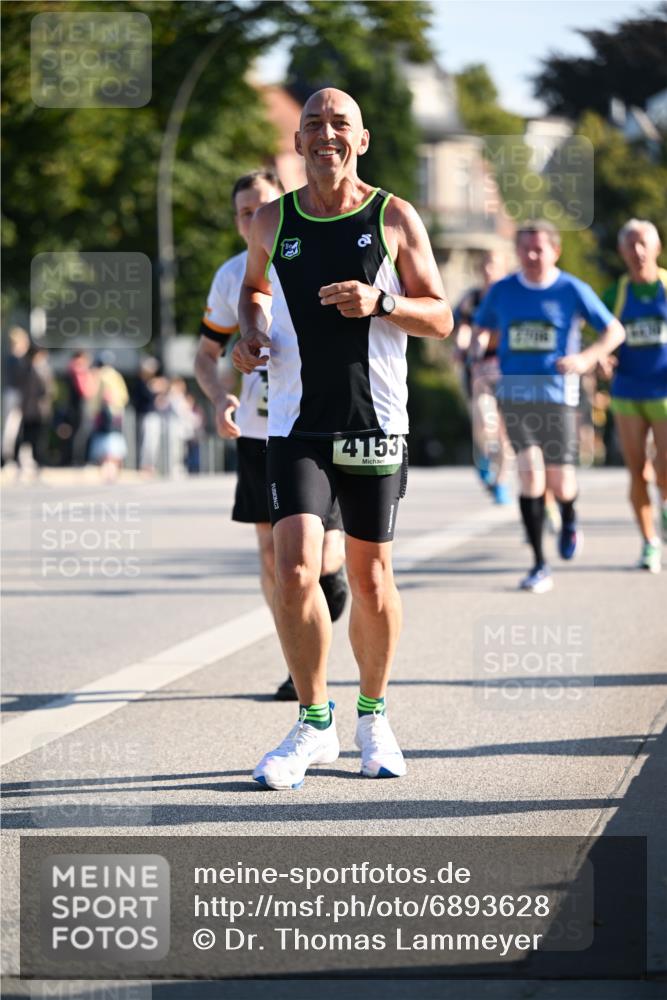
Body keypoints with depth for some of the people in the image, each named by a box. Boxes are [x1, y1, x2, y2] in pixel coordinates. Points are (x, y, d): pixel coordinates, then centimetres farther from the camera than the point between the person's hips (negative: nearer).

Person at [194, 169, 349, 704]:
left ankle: (334, 566, 26)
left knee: (321, 557, -12)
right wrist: (221, 399, -8)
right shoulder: (232, 277, 4)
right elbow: (207, 353, 13)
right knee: (272, 555, 2)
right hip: (258, 432, 3)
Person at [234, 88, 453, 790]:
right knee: (294, 569, -13)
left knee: (369, 575, 7)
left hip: (374, 423, -1)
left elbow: (440, 317, 0)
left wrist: (380, 303, -18)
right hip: (295, 423, 1)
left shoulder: (394, 219, 0)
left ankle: (373, 715, 26)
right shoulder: (271, 224, 6)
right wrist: (250, 336, 4)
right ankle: (314, 724, 1)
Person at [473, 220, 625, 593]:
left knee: (560, 484, 0)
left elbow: (615, 331, 3)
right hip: (515, 397, 1)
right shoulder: (502, 291, 5)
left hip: (558, 397, -1)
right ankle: (540, 566, -8)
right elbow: (480, 330, 20)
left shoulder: (573, 290, -2)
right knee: (530, 473, -15)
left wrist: (586, 359, -14)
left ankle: (570, 520, 39)